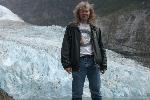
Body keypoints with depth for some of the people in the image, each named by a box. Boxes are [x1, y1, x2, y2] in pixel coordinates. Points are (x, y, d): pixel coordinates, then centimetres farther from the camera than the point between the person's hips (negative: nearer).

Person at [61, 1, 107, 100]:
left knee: (96, 92, 6)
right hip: (79, 62, -3)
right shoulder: (71, 28, 6)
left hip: (93, 62, 3)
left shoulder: (95, 29, 15)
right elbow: (65, 46, -1)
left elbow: (101, 47, 16)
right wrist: (66, 63, -11)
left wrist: (104, 64, 9)